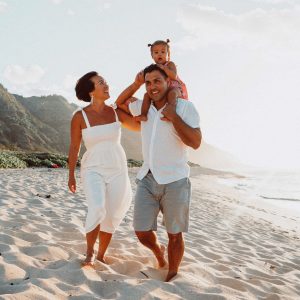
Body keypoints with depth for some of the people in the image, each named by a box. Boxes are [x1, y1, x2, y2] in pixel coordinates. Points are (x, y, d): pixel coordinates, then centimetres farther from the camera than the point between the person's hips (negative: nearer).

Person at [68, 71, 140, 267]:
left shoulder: (116, 112, -2)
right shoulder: (80, 117, -8)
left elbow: (142, 126, -2)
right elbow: (74, 147, 1)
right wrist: (71, 175, 5)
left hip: (117, 170, 3)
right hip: (93, 170, -3)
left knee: (111, 216, 7)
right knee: (97, 210, -24)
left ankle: (101, 255, 28)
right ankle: (89, 252, 1)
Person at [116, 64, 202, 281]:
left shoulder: (185, 107, -9)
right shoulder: (144, 106, 7)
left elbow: (196, 142, -17)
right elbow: (120, 102, 25)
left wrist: (173, 117, -19)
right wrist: (136, 84, 9)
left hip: (174, 182, -4)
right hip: (147, 180, 4)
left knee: (174, 235, 9)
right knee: (142, 232, 5)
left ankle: (171, 276, 29)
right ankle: (158, 251, 38)